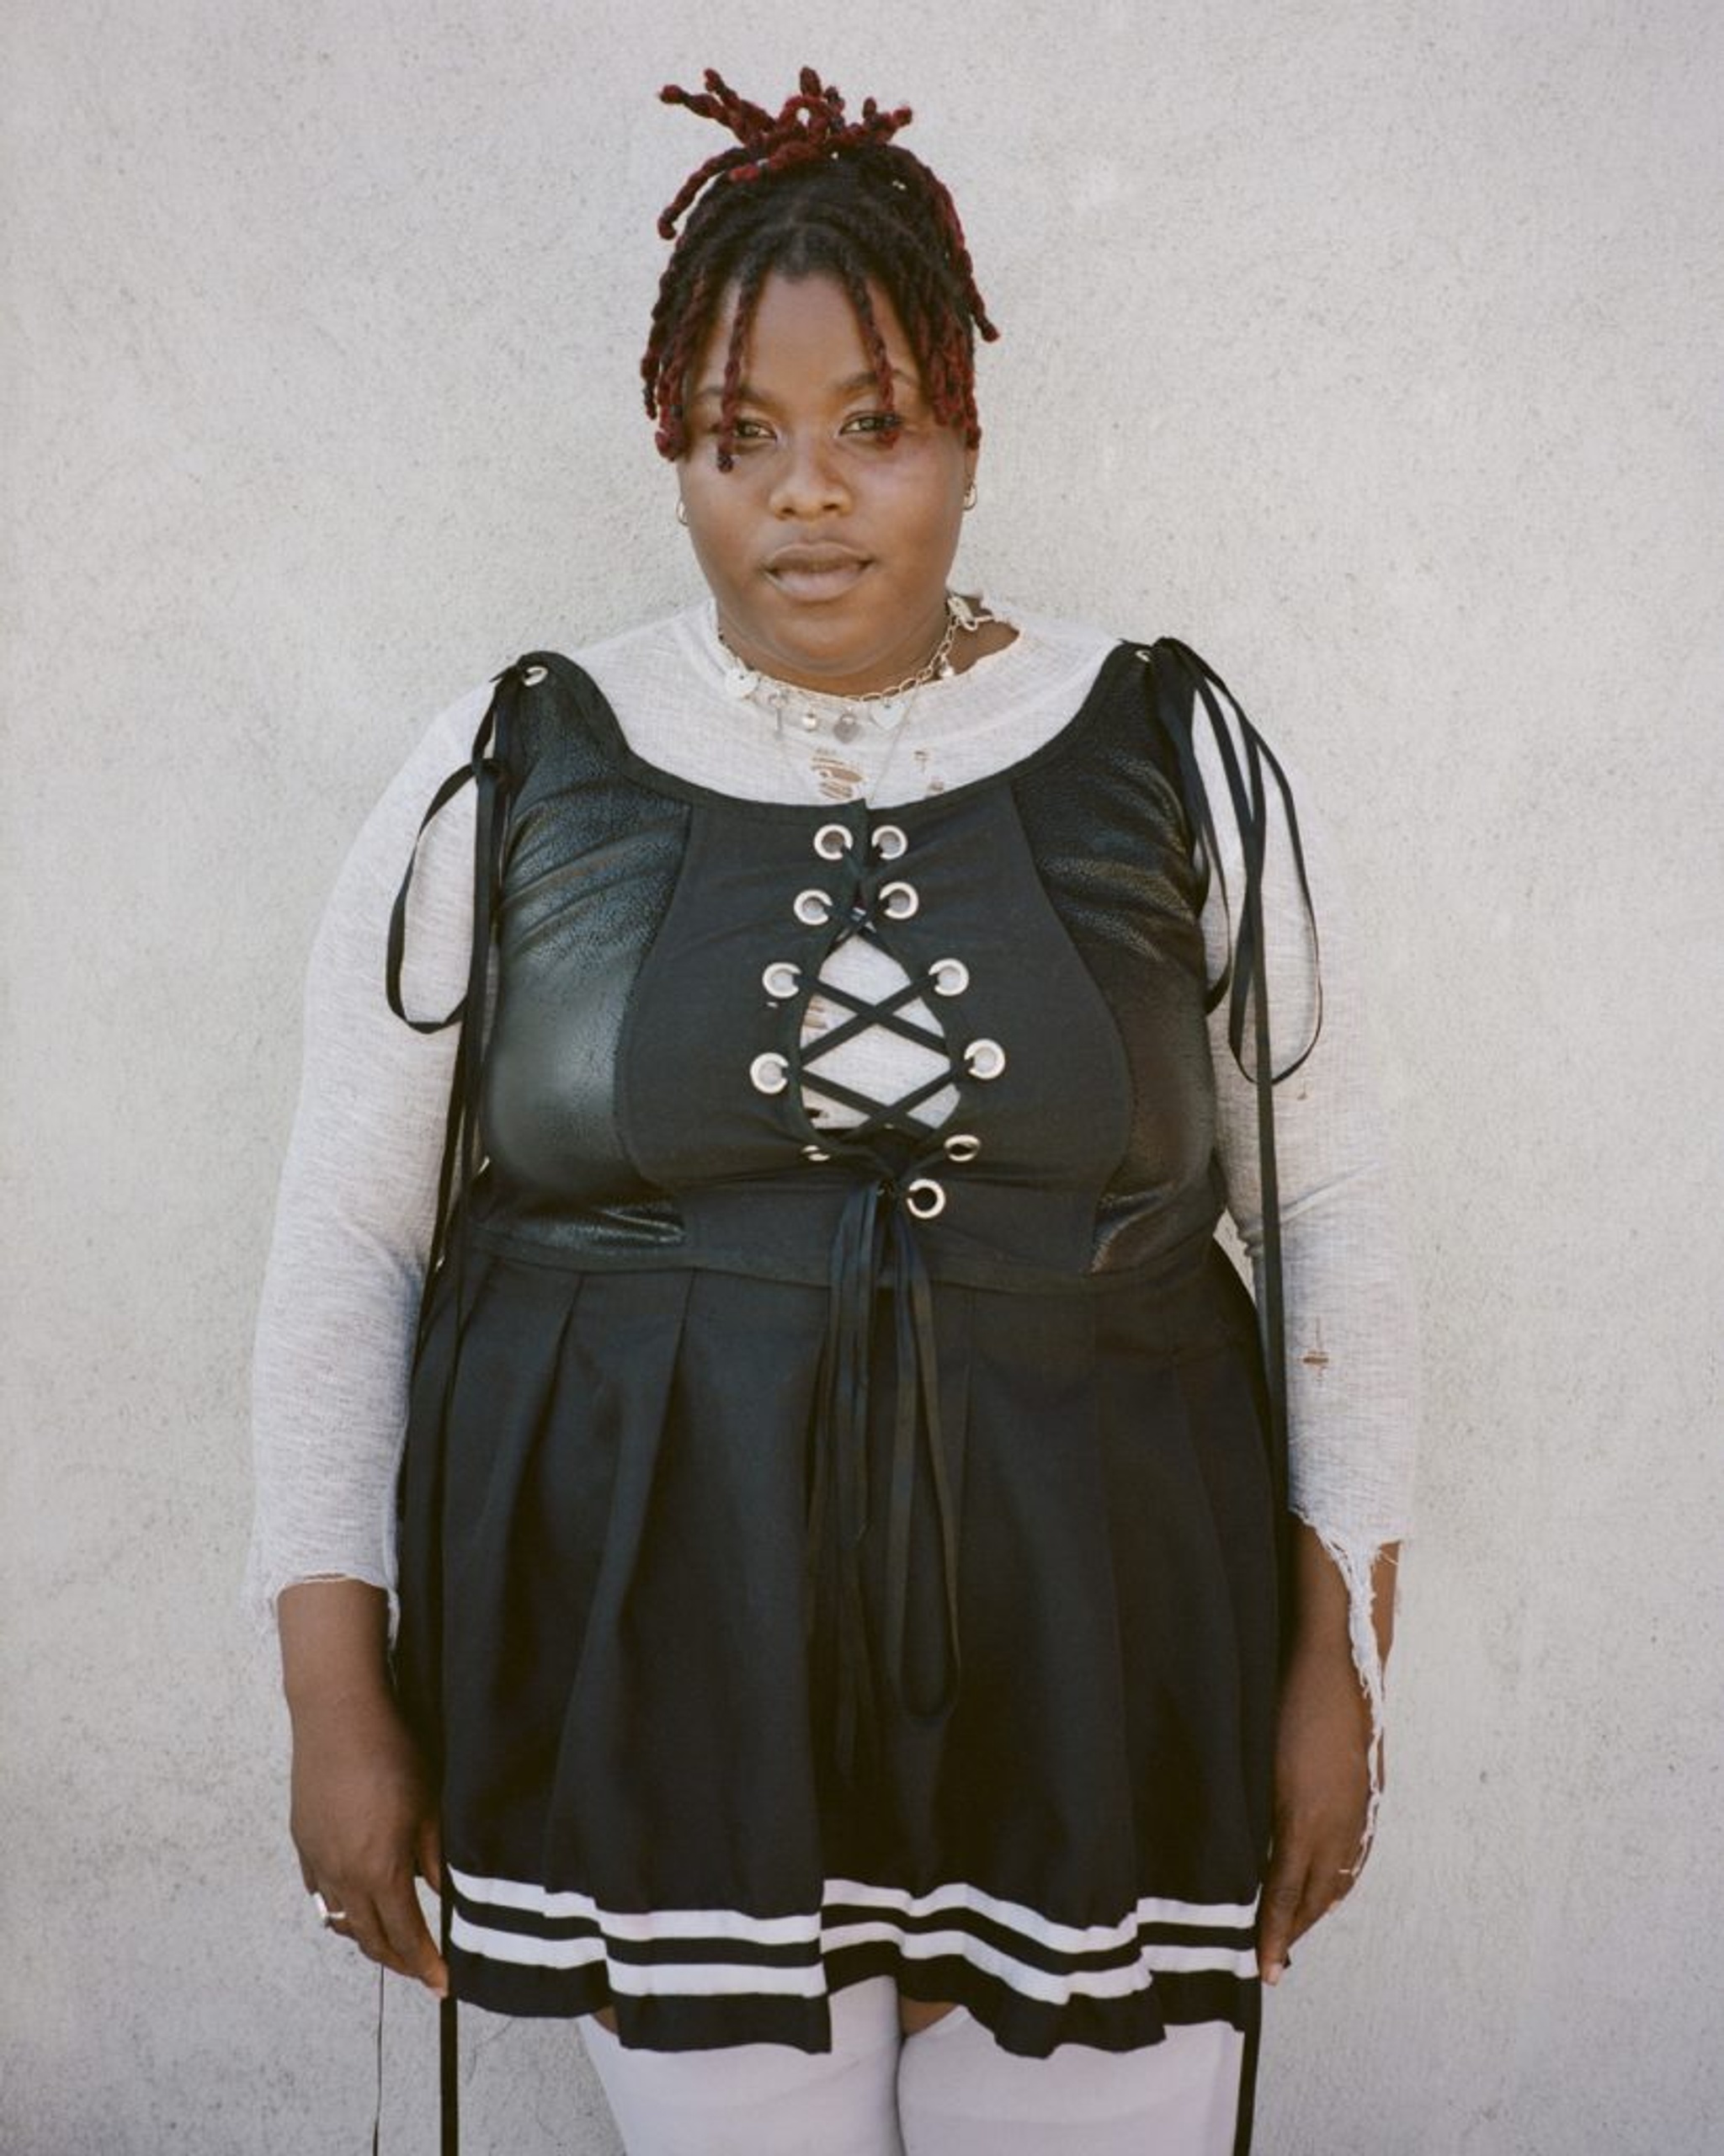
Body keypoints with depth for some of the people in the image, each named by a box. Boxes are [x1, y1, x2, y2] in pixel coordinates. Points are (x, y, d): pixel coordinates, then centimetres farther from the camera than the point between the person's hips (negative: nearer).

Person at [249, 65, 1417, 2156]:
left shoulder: (1174, 759, 1)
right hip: (656, 1708, 0)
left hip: (1096, 1699, 1)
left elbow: (1328, 1215, 5)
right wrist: (338, 1703, 1)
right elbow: (348, 1239, 3)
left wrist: (1340, 1657, 3)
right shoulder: (509, 777, 0)